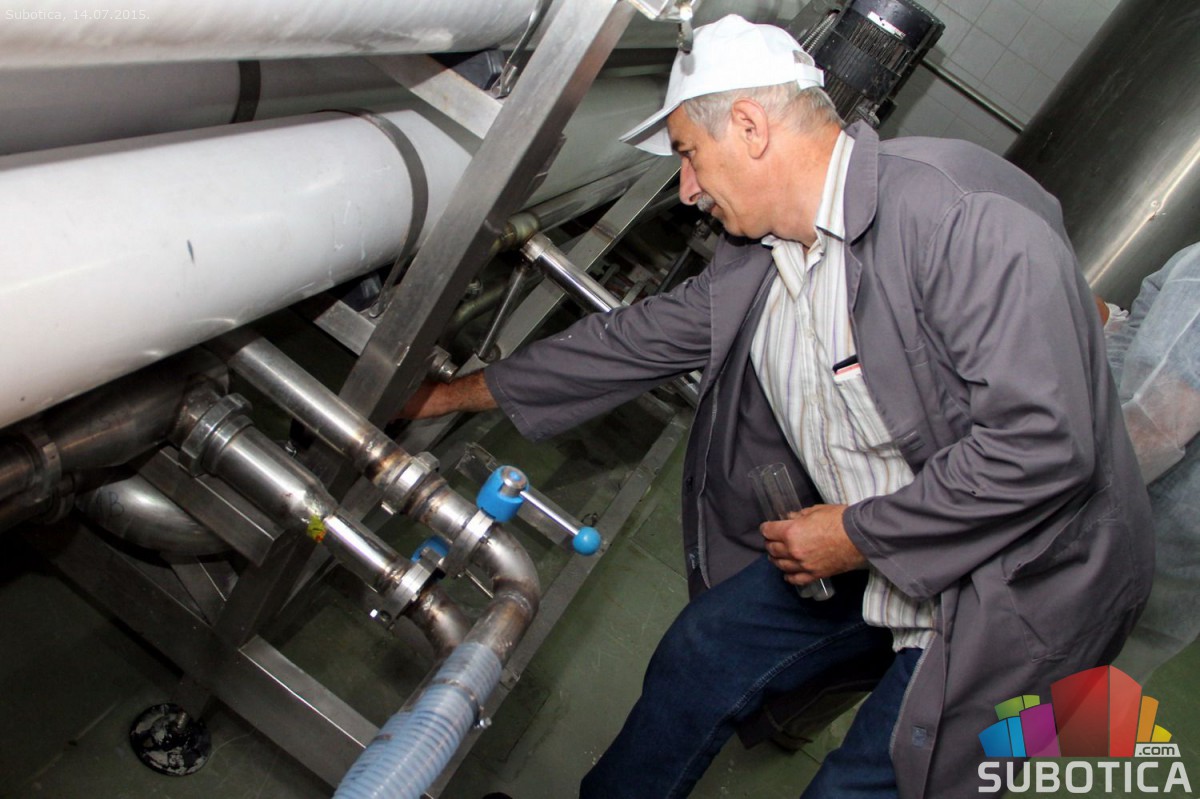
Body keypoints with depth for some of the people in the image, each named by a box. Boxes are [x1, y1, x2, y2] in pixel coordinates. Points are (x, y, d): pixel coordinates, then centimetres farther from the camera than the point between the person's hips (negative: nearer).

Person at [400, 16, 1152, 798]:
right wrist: (456, 394, 13)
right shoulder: (753, 261, -3)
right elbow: (636, 338, 6)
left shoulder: (968, 217, -27)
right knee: (701, 653, 11)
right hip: (868, 548, 7)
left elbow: (1045, 444, -30)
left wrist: (860, 535, -21)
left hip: (1015, 582, -6)